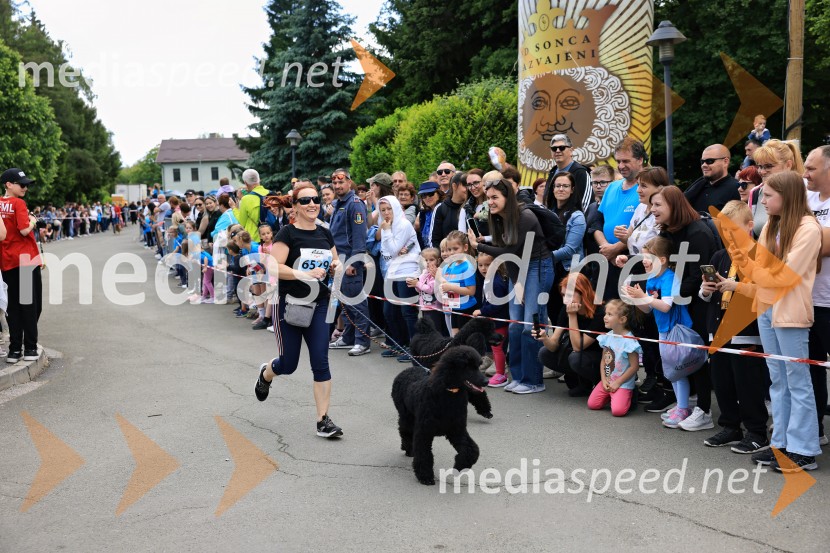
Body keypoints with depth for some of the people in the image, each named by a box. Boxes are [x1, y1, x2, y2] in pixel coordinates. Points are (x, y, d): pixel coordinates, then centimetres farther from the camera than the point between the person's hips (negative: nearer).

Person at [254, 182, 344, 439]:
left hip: (318, 305, 4)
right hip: (290, 305, -4)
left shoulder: (325, 233, 7)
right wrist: (305, 274, -29)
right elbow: (274, 267, -19)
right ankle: (266, 374, 44)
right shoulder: (288, 233, -10)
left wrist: (336, 266, -3)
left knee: (320, 362, -3)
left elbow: (335, 261, 20)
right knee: (289, 364, 8)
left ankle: (323, 420, 2)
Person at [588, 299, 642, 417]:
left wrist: (618, 383, -12)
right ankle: (610, 396, 19)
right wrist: (604, 380, -3)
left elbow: (634, 366, -15)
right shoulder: (607, 337, 3)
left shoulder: (629, 340, -18)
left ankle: (630, 397, 8)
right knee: (592, 404, -4)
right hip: (606, 381, 6)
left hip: (623, 384, -6)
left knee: (618, 410, -21)